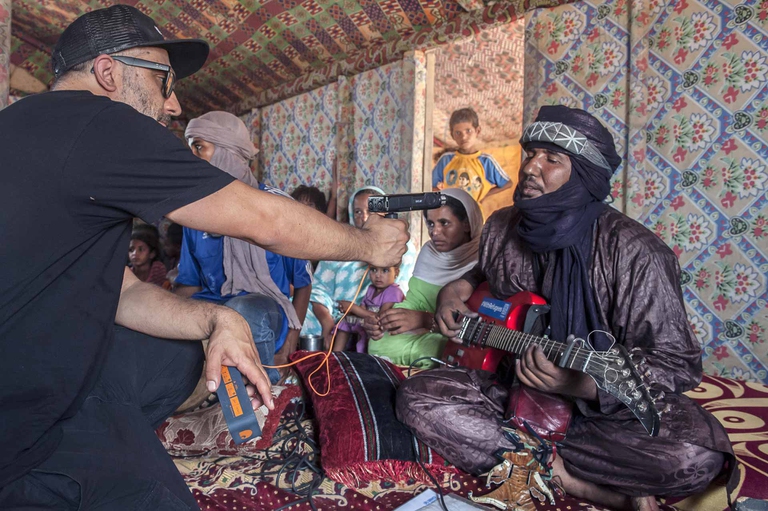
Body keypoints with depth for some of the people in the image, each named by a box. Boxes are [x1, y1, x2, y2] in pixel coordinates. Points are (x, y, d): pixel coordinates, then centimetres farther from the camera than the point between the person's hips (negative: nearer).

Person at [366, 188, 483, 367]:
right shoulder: (428, 252, 7)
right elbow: (414, 300, 5)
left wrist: (425, 319, -33)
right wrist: (382, 320, -14)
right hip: (429, 333, 6)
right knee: (379, 342, -15)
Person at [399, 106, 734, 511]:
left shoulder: (635, 254, -18)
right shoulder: (501, 227, -1)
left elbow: (679, 364, -16)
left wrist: (576, 385, -31)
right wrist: (457, 288, 1)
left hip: (604, 405, -4)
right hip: (514, 387, 5)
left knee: (697, 458, -32)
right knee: (417, 398, -19)